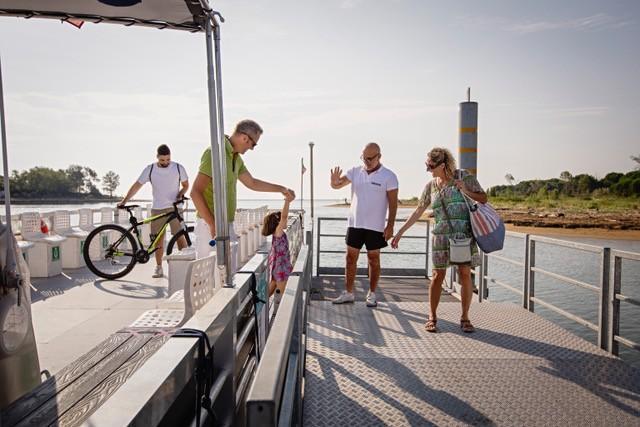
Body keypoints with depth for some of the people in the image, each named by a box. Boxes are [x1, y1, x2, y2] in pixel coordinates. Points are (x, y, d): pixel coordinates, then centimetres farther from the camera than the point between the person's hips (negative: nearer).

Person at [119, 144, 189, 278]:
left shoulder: (179, 168, -3)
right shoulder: (150, 169, -1)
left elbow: (185, 185, 8)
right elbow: (137, 185, 2)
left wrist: (180, 195, -11)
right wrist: (124, 201, -3)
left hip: (174, 207, -2)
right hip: (157, 208, 2)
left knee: (180, 236, -11)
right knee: (158, 238, 4)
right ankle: (158, 267, 14)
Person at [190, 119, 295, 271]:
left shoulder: (236, 157, 12)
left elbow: (252, 183, 26)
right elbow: (196, 192, -21)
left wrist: (281, 189, 26)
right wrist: (212, 224, -21)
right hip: (211, 225, -9)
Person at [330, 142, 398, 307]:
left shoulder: (388, 176, -6)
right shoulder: (355, 172, 4)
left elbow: (393, 203, -7)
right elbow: (338, 184, -1)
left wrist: (390, 225, -13)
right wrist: (334, 181, -26)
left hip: (375, 226, -3)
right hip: (354, 223, 4)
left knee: (374, 259, 6)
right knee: (351, 257, 6)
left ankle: (372, 295, 18)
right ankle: (348, 293, 16)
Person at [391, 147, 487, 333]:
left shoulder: (464, 177, 0)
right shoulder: (431, 186, 8)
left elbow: (484, 199, 5)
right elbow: (418, 211, 12)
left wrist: (466, 191, -14)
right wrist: (400, 232, 11)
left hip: (465, 234, -2)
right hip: (441, 235, 2)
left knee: (465, 274, -1)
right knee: (438, 275, 1)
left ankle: (465, 318, 15)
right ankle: (432, 317, 14)